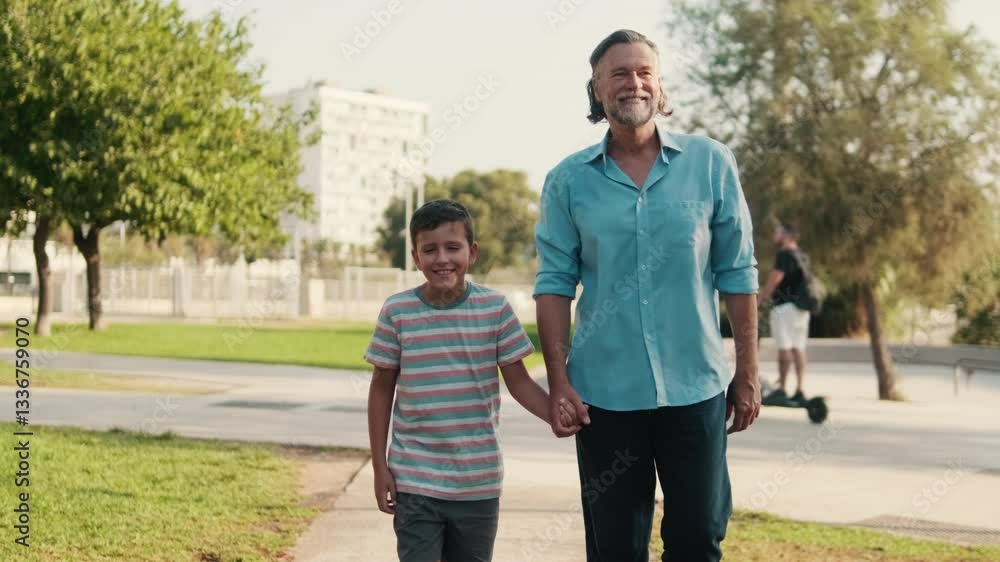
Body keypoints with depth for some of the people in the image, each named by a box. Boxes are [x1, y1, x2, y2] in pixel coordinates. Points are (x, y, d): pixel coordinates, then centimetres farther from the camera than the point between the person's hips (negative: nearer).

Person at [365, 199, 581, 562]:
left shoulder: (495, 308, -4)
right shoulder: (396, 312, -5)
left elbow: (519, 381, 0)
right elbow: (382, 389, 3)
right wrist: (379, 466, 1)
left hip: (479, 481, 1)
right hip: (414, 482, -1)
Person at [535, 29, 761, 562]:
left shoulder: (711, 163, -1)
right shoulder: (568, 179, 0)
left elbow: (737, 272, 2)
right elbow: (555, 281, 0)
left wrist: (748, 371, 2)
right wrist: (558, 380, -7)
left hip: (696, 386, 0)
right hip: (604, 391, 0)